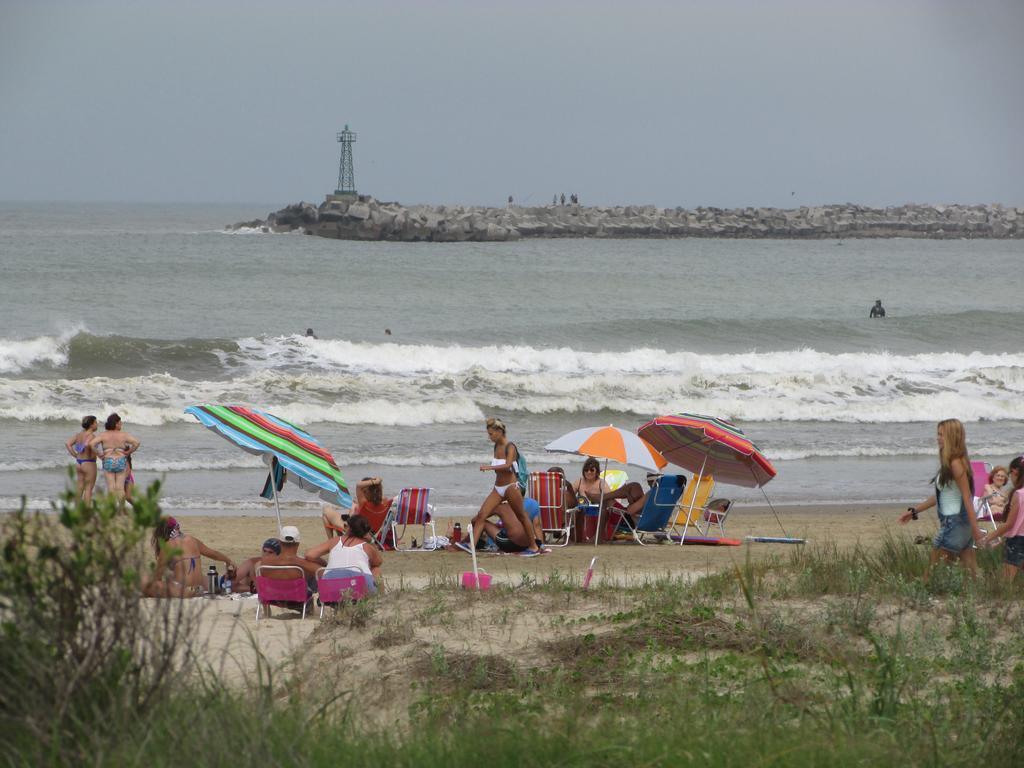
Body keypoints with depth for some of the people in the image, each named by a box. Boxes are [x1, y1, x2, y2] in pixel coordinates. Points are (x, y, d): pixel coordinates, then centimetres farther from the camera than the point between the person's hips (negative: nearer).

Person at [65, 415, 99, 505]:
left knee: (79, 487, 14)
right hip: (89, 463, -7)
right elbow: (87, 445, -33)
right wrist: (92, 455, -17)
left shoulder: (79, 434, 8)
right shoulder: (90, 435, -15)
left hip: (79, 463, 7)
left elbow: (68, 444, 6)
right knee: (88, 488, -1)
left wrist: (75, 455, 6)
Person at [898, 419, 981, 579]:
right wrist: (914, 511, 24)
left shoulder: (956, 464, -15)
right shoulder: (949, 462, 13)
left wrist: (975, 528, -22)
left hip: (954, 522, -9)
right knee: (971, 572, 7)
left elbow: (967, 497, -19)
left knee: (933, 569, -5)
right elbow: (939, 496, 22)